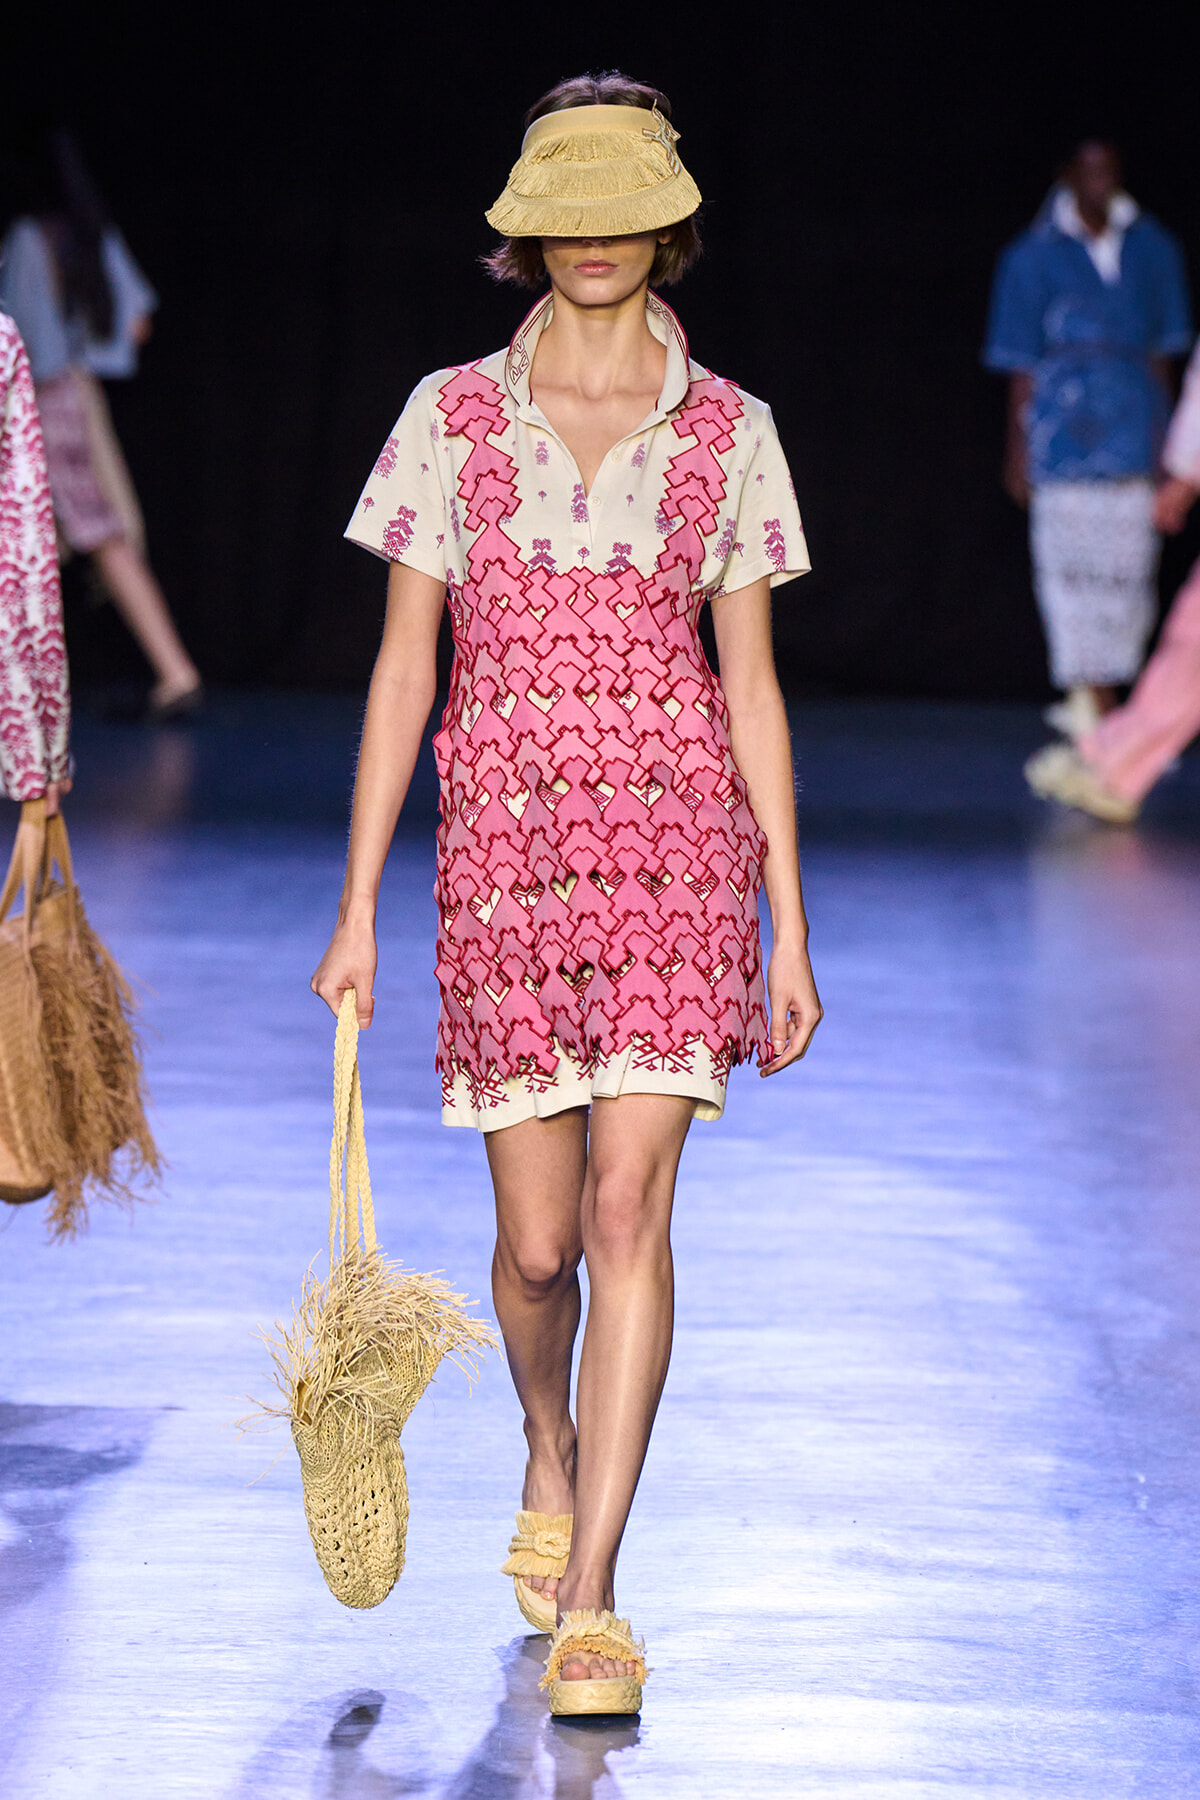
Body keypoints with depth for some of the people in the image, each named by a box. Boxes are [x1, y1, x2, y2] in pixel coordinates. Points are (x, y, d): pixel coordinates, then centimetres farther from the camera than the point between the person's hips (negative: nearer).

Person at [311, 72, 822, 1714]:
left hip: (673, 837, -1)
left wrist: (789, 932, 2)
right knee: (536, 1242, 6)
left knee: (628, 1207, -13)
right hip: (506, 841, 1)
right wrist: (357, 908, 1)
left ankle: (589, 1605, -8)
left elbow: (752, 685, 5)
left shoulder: (726, 431, 3)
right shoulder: (452, 415, 4)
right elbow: (403, 670, 5)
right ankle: (551, 1457, 40)